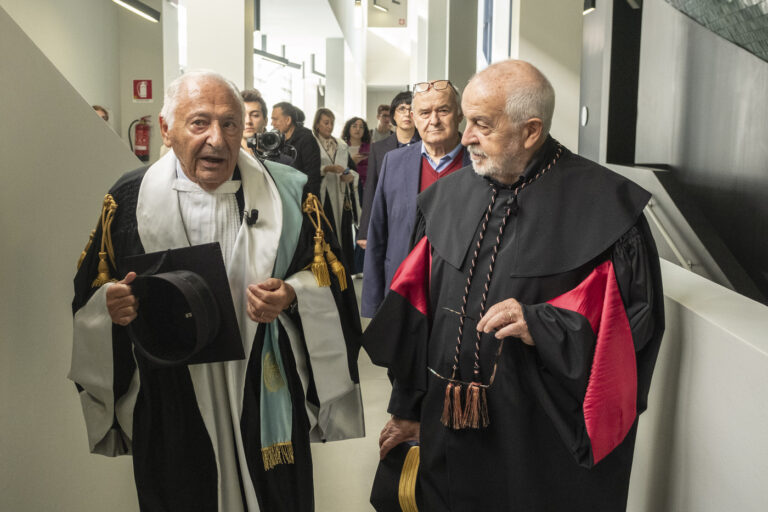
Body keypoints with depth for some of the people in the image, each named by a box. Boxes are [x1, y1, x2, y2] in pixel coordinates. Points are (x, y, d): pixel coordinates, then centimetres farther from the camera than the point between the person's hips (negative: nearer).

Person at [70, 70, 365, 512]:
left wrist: (291, 295, -19)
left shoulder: (286, 193, -3)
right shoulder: (129, 200, -1)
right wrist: (110, 304, -16)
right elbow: (90, 290, 5)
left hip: (265, 401, 0)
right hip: (170, 410, 1)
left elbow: (330, 276, 0)